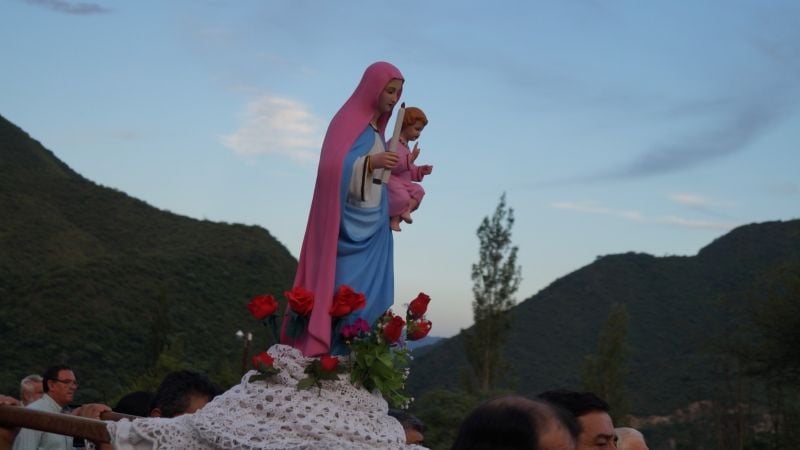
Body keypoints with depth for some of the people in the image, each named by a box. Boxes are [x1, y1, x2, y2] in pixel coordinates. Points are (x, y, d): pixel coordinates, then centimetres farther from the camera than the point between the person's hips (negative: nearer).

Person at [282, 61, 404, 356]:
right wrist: (371, 162, -31)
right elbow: (334, 167, -21)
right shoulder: (348, 120, -7)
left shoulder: (376, 129, 18)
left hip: (373, 226, 8)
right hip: (349, 224, -8)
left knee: (371, 297, 3)